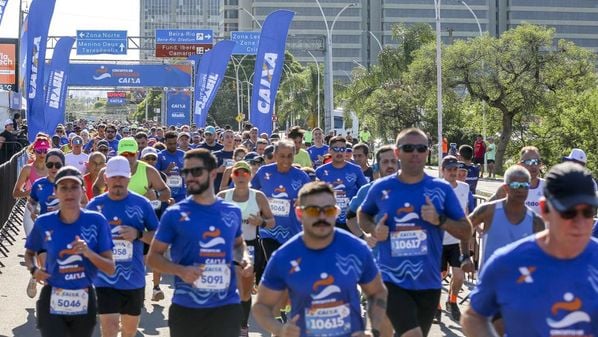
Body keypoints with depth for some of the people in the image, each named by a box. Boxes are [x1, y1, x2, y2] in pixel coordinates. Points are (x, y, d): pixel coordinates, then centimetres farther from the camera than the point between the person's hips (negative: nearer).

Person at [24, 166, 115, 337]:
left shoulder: (96, 221, -6)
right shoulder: (44, 223, -4)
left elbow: (111, 269, -5)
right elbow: (29, 253, 16)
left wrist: (88, 253, -23)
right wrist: (34, 269, -6)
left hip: (84, 302, 2)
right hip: (52, 303, -1)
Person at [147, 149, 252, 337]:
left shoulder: (232, 212, 6)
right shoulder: (174, 214, -4)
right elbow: (153, 256, -1)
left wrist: (244, 259, 3)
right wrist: (181, 270, -19)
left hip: (227, 307, 2)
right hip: (186, 308, -2)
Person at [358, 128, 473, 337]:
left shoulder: (442, 190, -1)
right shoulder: (381, 188, -1)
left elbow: (466, 232, 1)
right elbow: (363, 214, 19)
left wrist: (440, 220, -17)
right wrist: (374, 230, -3)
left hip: (428, 282, 3)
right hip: (391, 280, -2)